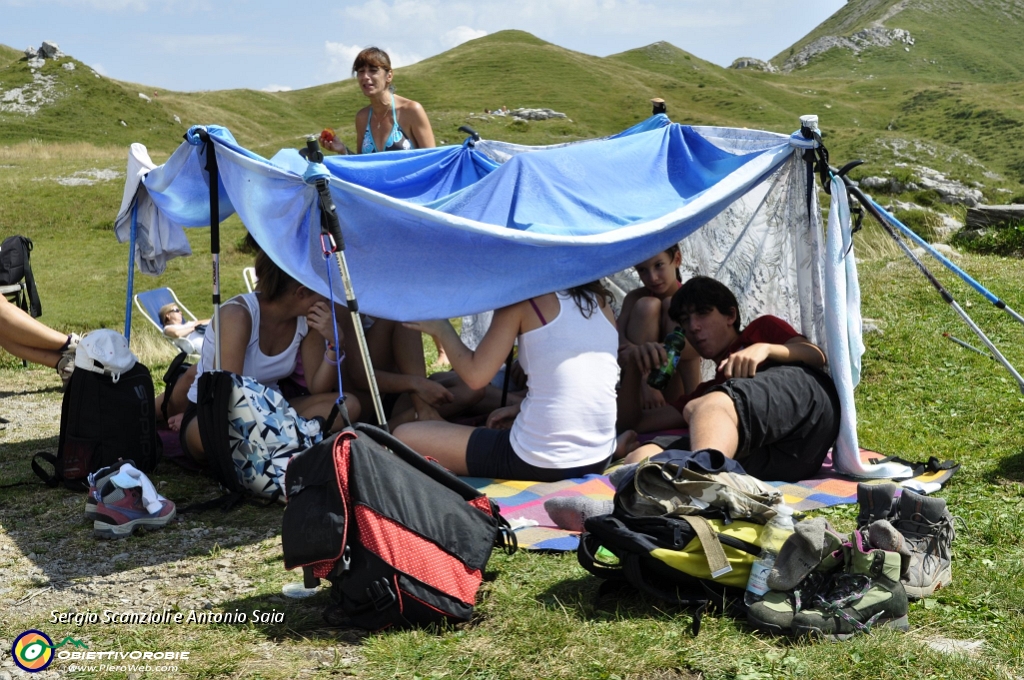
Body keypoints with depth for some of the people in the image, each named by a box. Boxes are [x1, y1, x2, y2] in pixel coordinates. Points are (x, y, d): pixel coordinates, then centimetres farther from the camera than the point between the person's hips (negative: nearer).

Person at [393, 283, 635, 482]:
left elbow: (476, 375, -12)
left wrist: (441, 329, 4)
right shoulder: (599, 301, 8)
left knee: (405, 437, -1)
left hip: (540, 463, -6)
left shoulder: (524, 300, -9)